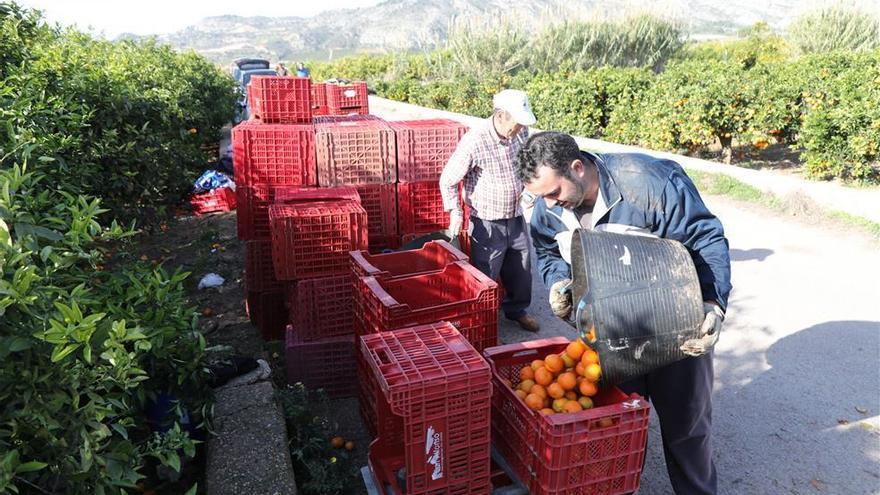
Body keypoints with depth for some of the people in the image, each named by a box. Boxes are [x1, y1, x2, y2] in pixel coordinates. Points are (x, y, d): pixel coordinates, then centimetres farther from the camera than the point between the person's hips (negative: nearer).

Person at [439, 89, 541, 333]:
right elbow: (448, 180, -14)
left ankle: (517, 309, 43)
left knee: (521, 269, 20)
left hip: (516, 218, 6)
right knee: (486, 276, 5)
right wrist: (455, 212, -19)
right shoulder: (474, 142, -23)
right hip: (487, 224, -6)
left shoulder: (520, 133, -5)